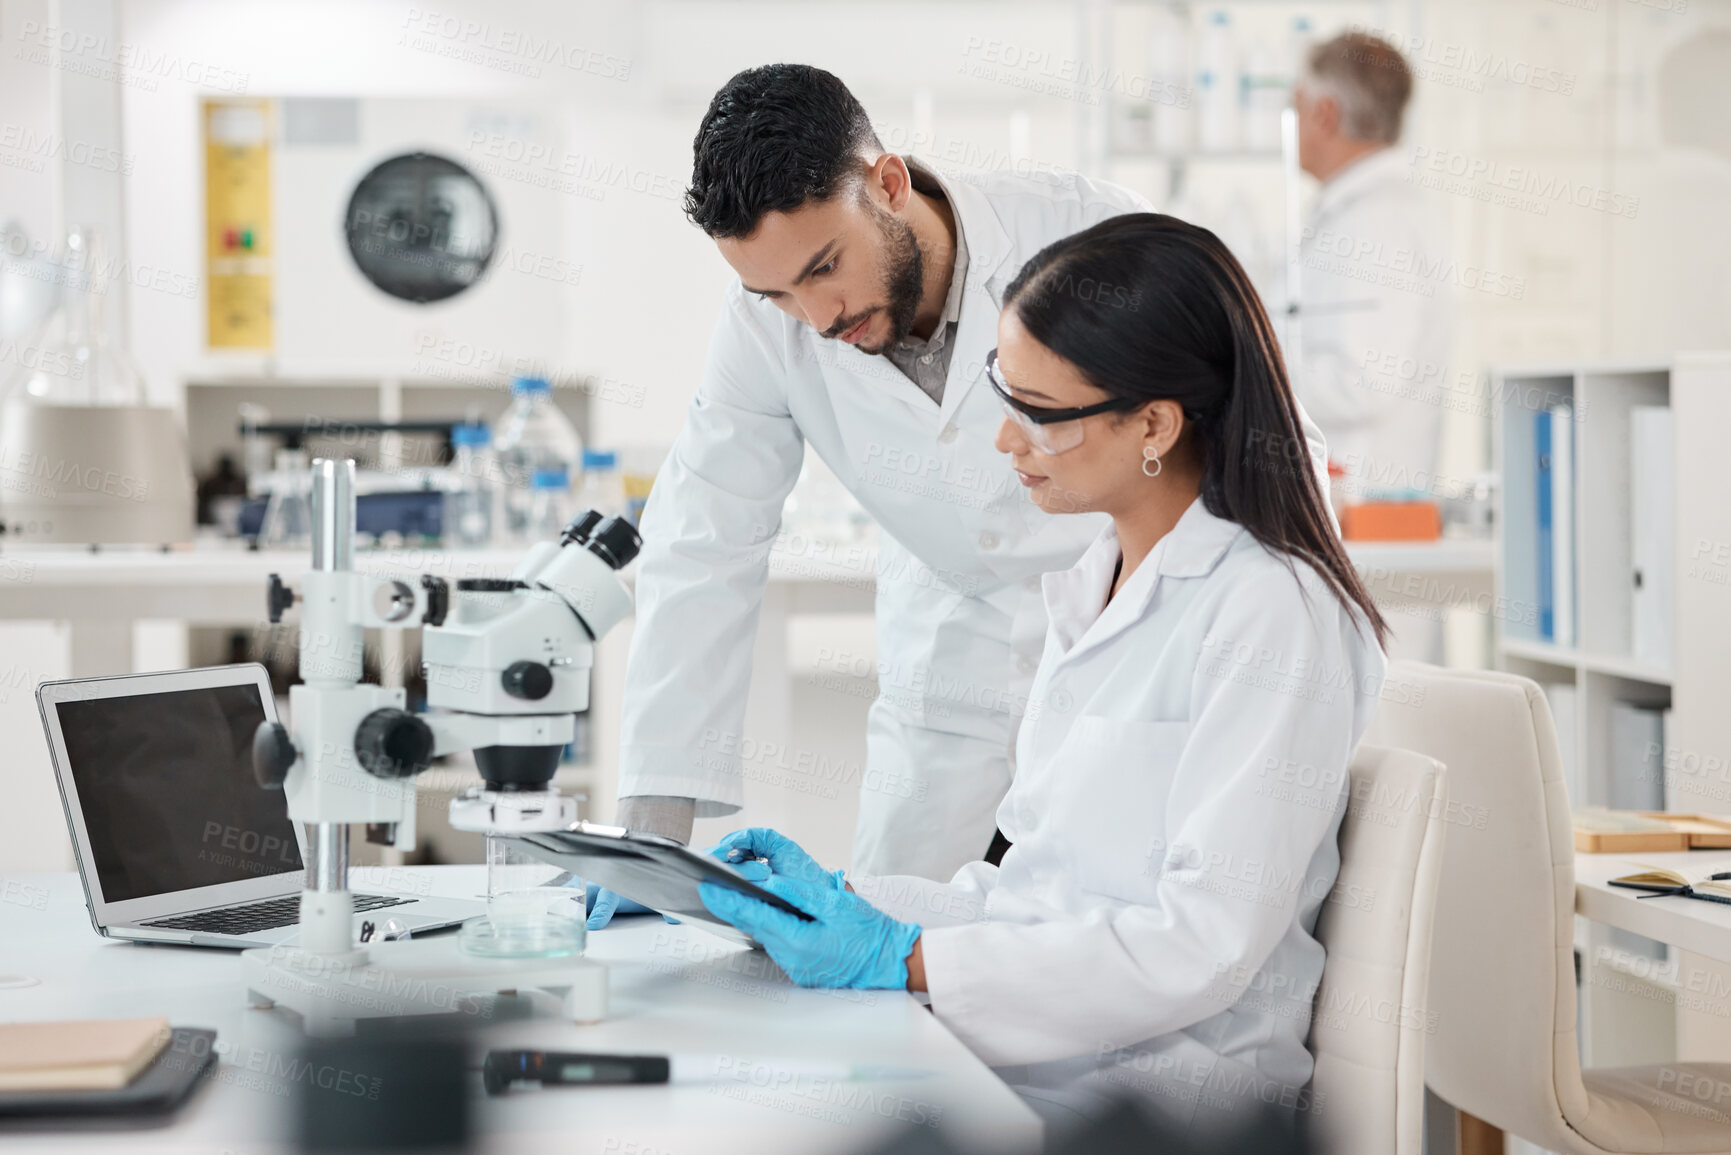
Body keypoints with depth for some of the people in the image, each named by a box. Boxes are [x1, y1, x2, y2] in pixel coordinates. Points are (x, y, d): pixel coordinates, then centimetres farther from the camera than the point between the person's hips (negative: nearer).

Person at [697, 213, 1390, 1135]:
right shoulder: (1092, 590, 15)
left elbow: (1204, 945, -19)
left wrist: (906, 962, -20)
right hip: (1043, 1038, 8)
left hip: (1154, 1082, -8)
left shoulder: (1269, 612, -13)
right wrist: (844, 898, 4)